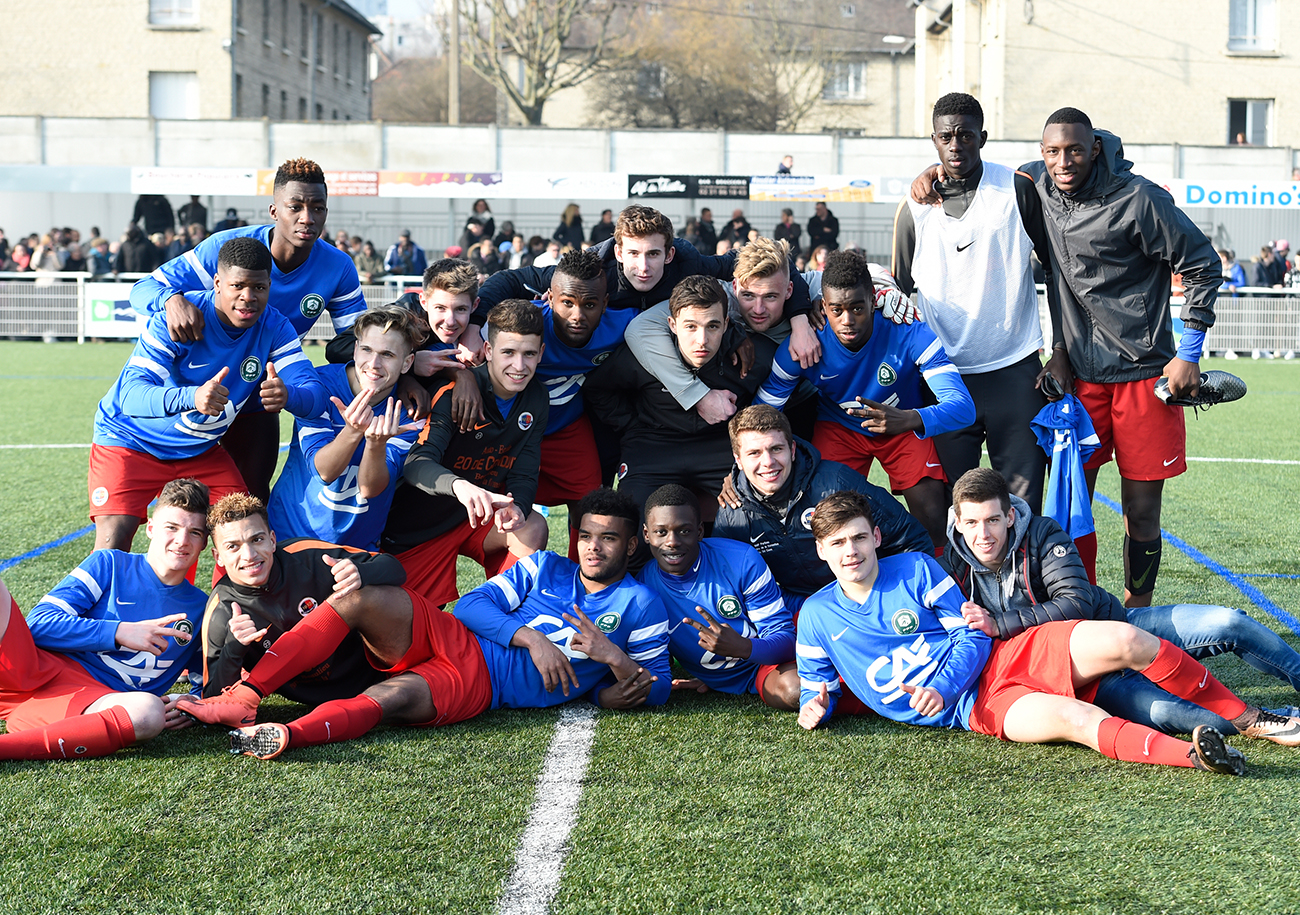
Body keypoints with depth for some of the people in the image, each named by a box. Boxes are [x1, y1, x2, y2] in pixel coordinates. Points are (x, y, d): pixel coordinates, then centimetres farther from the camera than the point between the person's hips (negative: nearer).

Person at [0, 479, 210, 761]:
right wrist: (119, 632, -8)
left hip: (95, 700, 0)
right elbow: (39, 623, 3)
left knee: (149, 713, -38)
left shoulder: (201, 608, 18)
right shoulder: (109, 565, 12)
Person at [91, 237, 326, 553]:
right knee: (113, 542, -20)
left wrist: (288, 395, -48)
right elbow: (132, 396, -36)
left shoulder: (274, 328, -12)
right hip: (132, 439, -4)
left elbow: (314, 393, -22)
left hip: (201, 450, 4)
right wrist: (191, 397, -57)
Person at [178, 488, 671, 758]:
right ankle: (245, 695, -28)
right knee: (361, 595, -22)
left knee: (389, 698, -34)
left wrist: (614, 657, -12)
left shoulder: (642, 606, 12)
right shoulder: (545, 568, 19)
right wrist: (530, 636, -10)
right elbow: (473, 604, 7)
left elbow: (656, 690, 8)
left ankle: (288, 734, -56)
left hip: (480, 686, -4)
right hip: (454, 638, 4)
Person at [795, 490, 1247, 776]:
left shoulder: (916, 569, 7)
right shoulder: (816, 615, 6)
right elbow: (815, 682, 15)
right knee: (1073, 717, -34)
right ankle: (1193, 755, -50)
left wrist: (940, 688, -13)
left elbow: (973, 636, 4)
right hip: (975, 708, -2)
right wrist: (816, 707, -10)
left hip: (1007, 655, 3)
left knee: (1125, 641, -20)